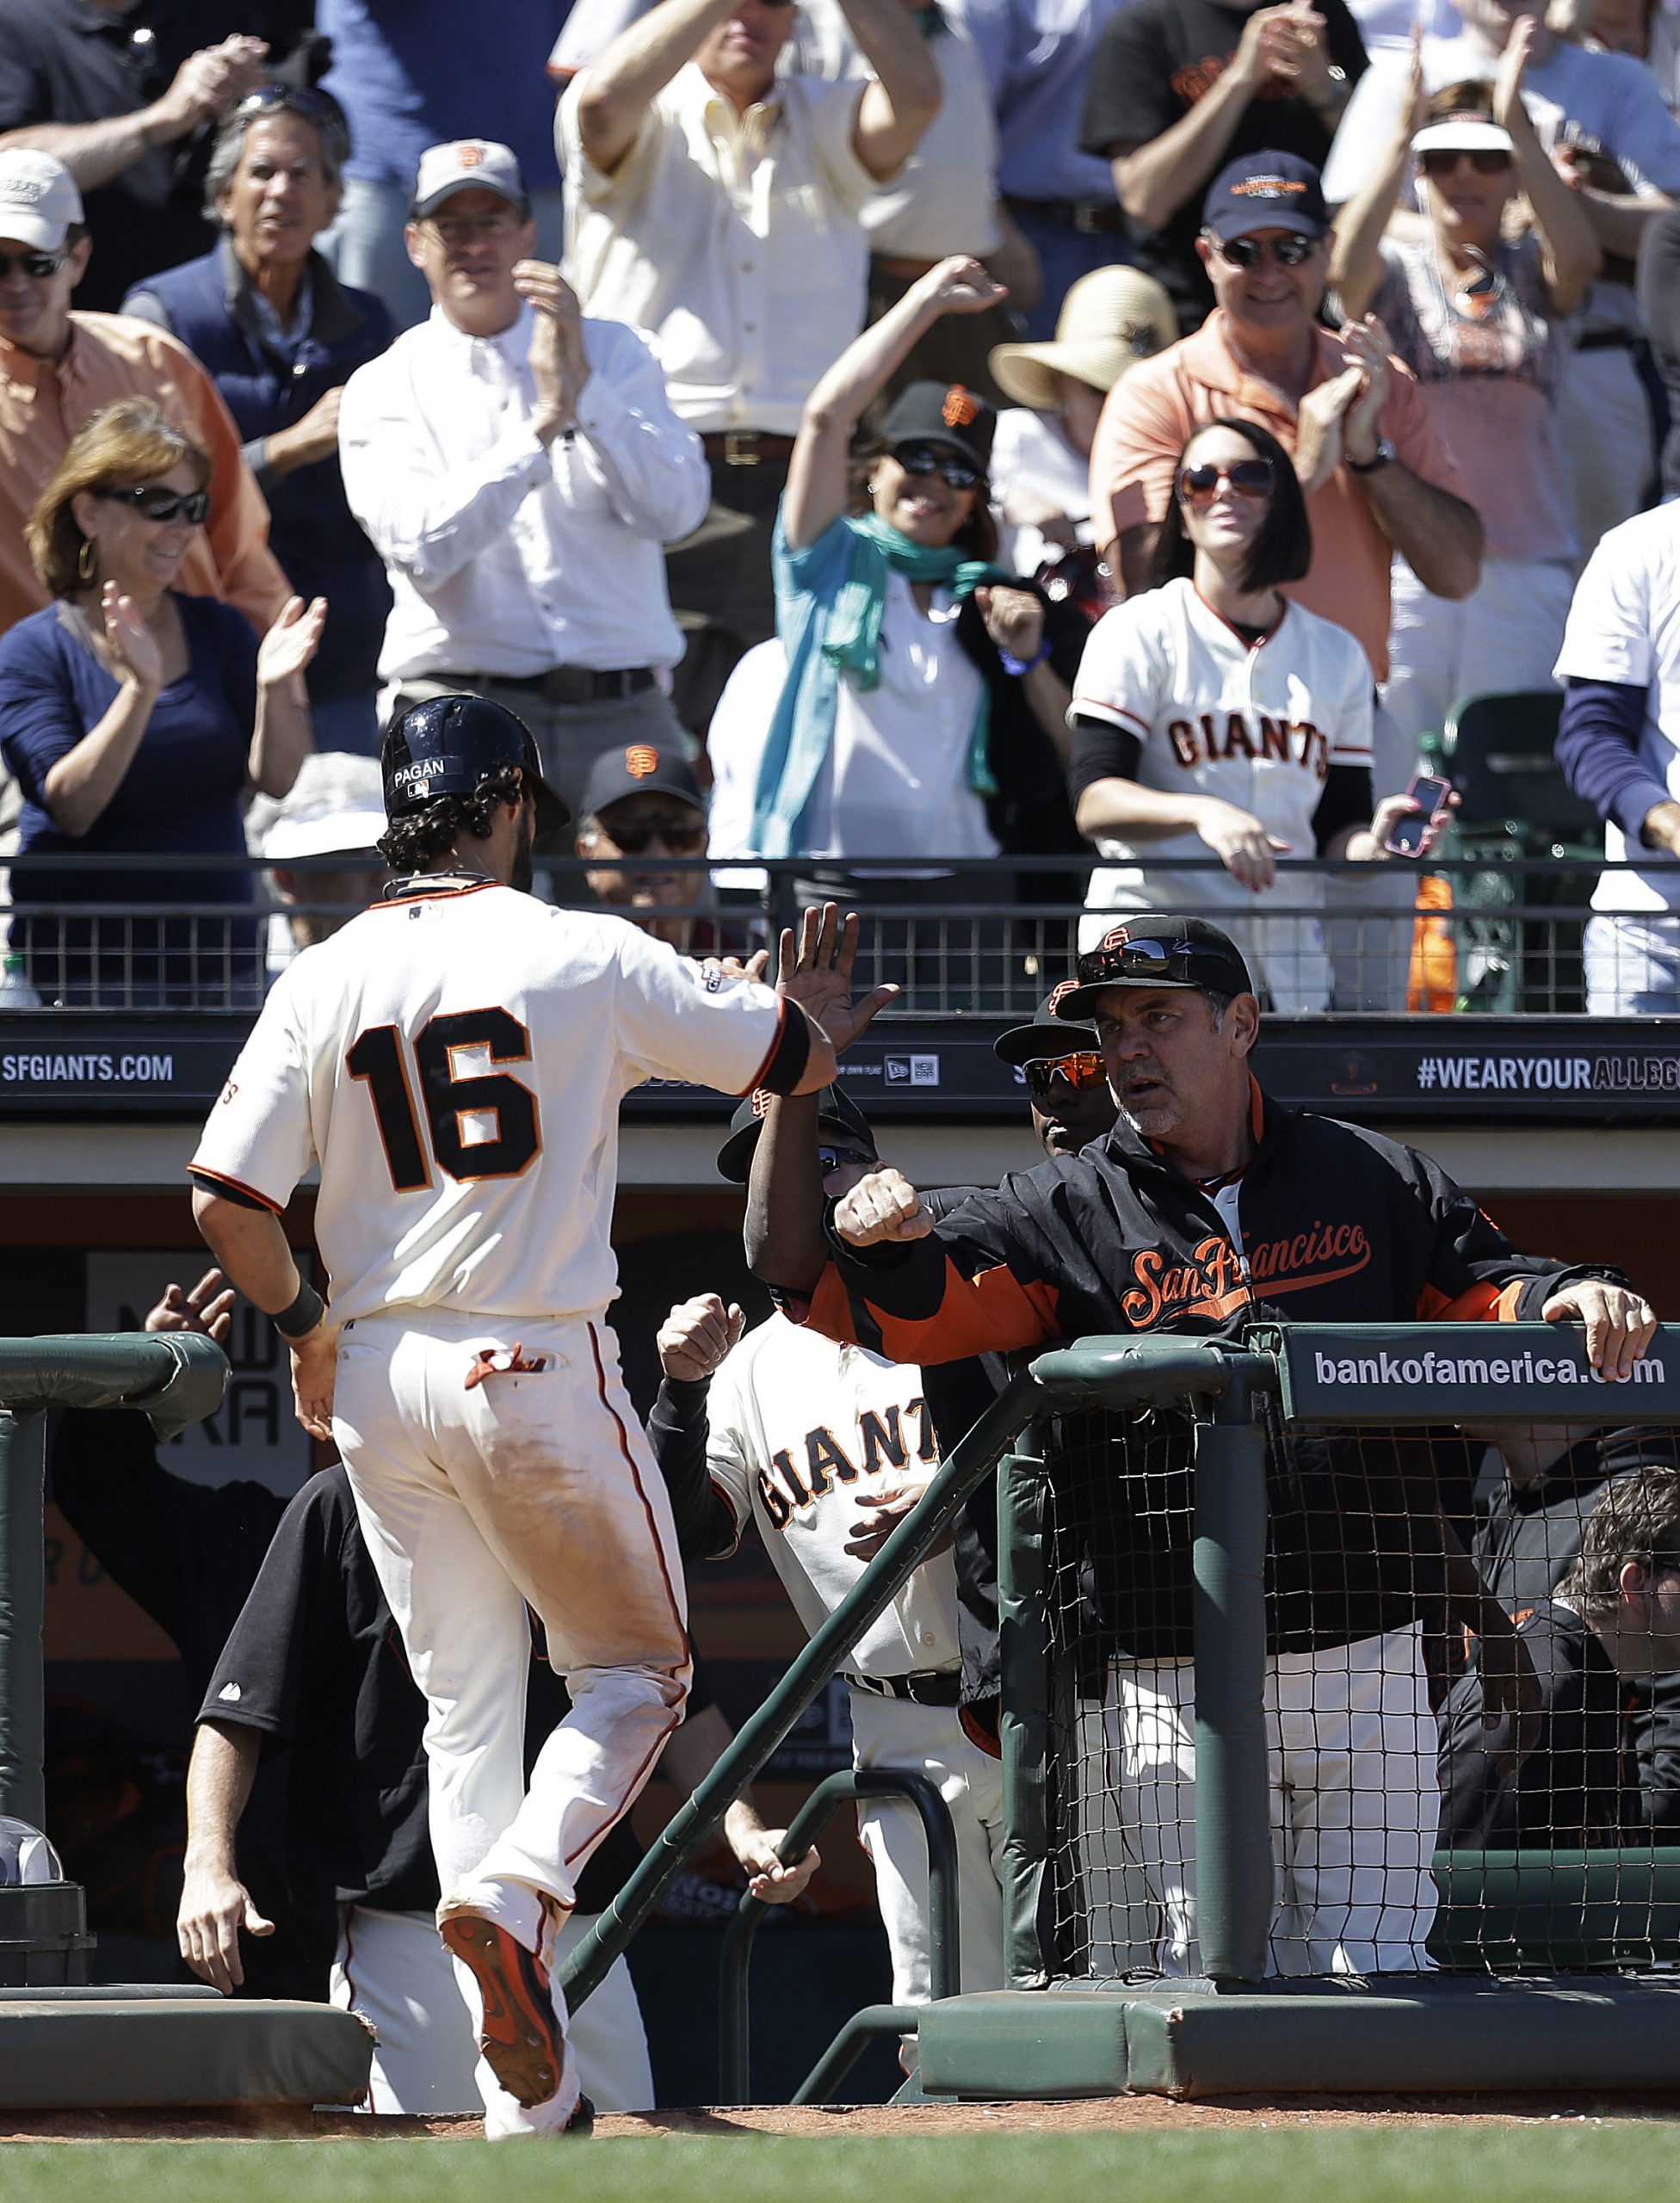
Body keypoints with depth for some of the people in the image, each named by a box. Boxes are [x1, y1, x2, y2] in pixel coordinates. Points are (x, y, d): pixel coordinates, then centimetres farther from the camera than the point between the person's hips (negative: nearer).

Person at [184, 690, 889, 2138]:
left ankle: (525, 2089, 4)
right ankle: (518, 1892, -17)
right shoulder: (585, 958, -5)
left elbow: (226, 1199, -3)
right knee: (635, 1668, 13)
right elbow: (793, 1056, 5)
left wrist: (307, 1326, 14)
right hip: (541, 1368, -4)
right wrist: (823, 1022, 29)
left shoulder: (324, 981, 2)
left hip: (379, 1376, 4)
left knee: (463, 1704, 9)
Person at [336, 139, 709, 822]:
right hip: (459, 710, -2)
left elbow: (676, 509, 0)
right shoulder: (384, 390, 8)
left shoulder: (613, 354, 14)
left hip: (621, 711, 2)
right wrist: (543, 425, -12)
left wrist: (584, 386, -10)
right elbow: (422, 548, -9)